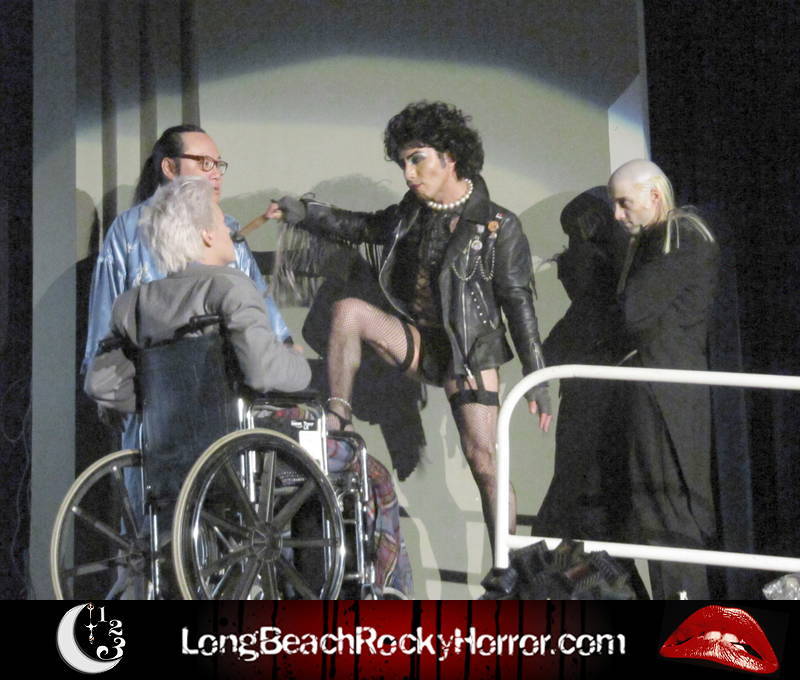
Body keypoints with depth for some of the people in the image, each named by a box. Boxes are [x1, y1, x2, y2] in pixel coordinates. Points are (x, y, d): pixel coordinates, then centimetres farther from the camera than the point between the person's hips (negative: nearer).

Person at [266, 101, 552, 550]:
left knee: (483, 463, -8)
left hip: (470, 352, -4)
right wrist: (303, 213, 3)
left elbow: (519, 303, -8)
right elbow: (359, 228, 20)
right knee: (349, 311, -20)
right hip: (417, 340, 4)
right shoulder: (411, 215, 7)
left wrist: (537, 379, -9)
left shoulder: (498, 226, -8)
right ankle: (336, 417, -12)